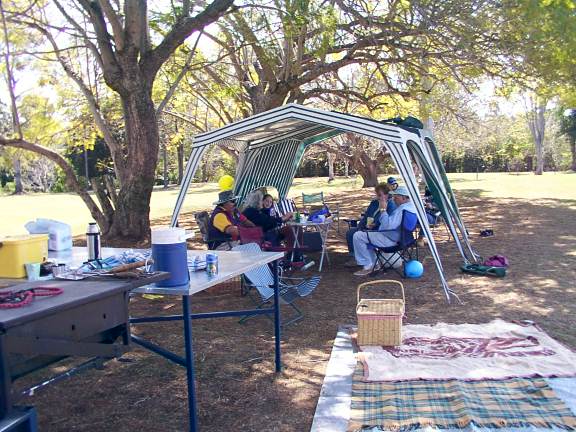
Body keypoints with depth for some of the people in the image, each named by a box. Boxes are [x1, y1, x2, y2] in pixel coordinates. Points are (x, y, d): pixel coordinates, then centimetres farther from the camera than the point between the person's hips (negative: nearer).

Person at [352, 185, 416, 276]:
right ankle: (373, 263, 23)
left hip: (390, 240, -11)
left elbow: (388, 225, -34)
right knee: (366, 235, 27)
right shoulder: (412, 206, 8)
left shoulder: (402, 209, -26)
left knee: (358, 236, -11)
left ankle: (367, 266, -4)